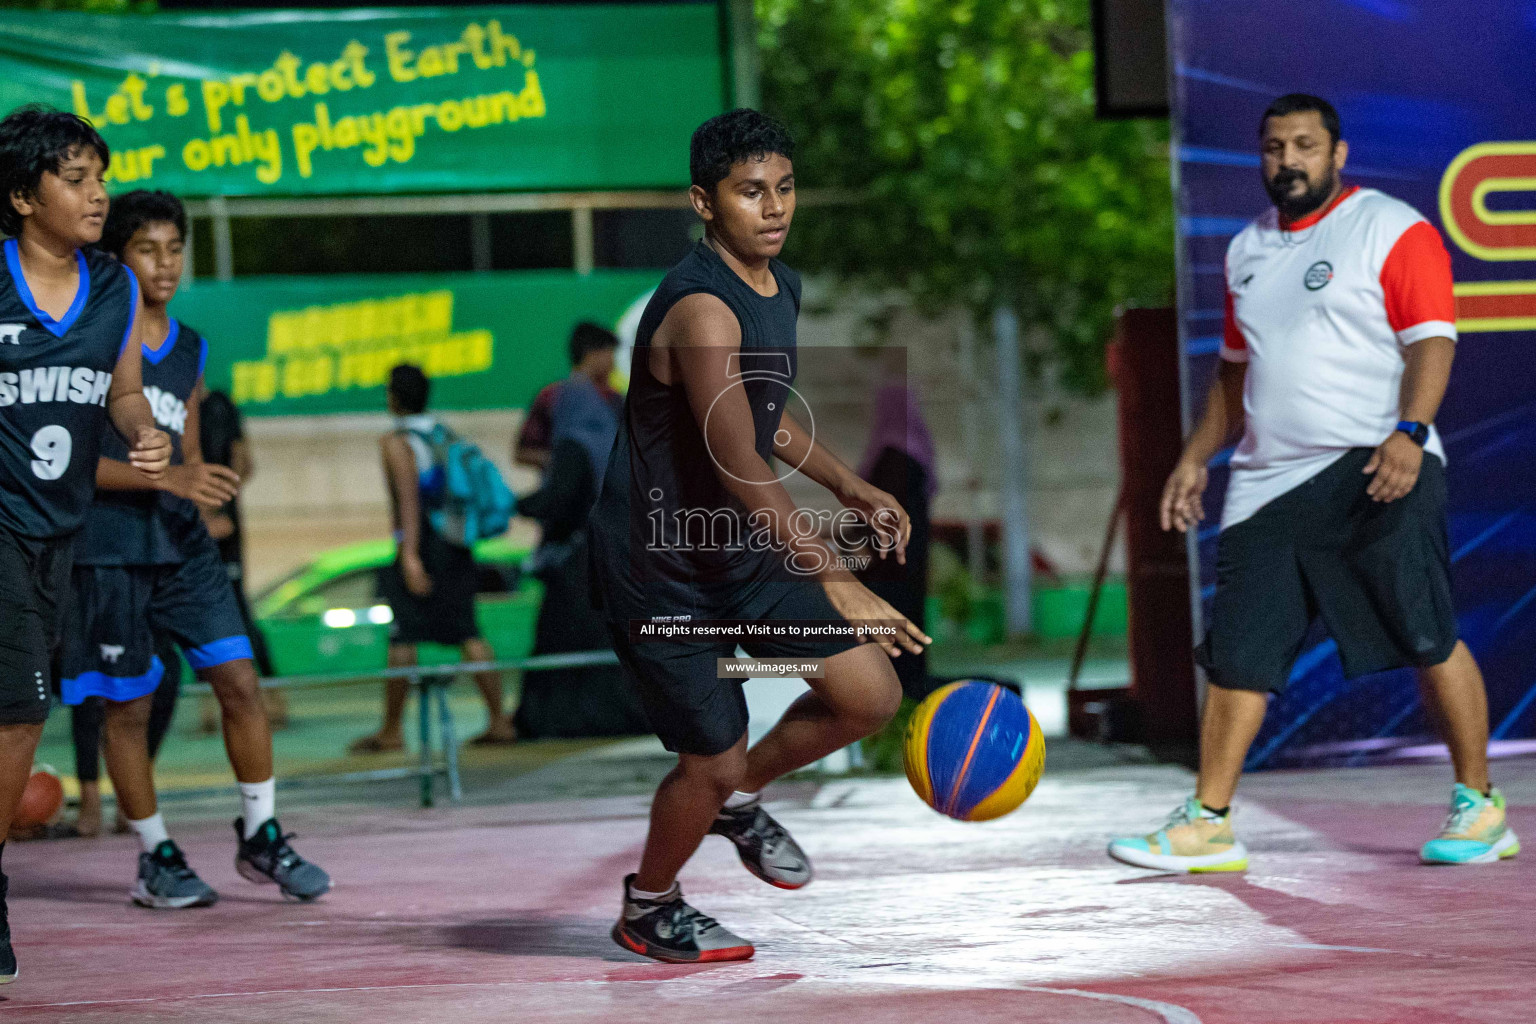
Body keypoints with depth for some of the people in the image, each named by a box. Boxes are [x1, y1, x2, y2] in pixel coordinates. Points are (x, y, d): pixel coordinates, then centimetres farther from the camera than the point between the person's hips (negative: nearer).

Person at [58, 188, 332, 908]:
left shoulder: (189, 349, 12)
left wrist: (204, 483, 3)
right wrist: (166, 478, -20)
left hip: (182, 543, 5)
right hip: (108, 547, -5)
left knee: (239, 679, -3)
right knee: (126, 704, 3)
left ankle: (259, 836, 8)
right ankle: (155, 859, 14)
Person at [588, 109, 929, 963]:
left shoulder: (781, 289, 3)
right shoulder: (702, 309, -28)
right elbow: (741, 473, -35)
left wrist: (850, 487, 13)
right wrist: (837, 582, -39)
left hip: (744, 547, 8)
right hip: (659, 568, -8)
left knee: (871, 694, 1)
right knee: (713, 757, 0)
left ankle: (740, 799, 27)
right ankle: (648, 909, 28)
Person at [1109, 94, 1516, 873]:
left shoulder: (1392, 230, -1)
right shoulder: (1247, 251, 20)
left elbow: (1432, 341, -9)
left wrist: (1408, 433, -24)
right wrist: (1197, 456, 22)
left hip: (1374, 470, -6)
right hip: (1268, 480, 6)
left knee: (1427, 639, -7)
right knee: (1236, 653, 0)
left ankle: (1479, 808, 5)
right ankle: (1207, 825, 4)